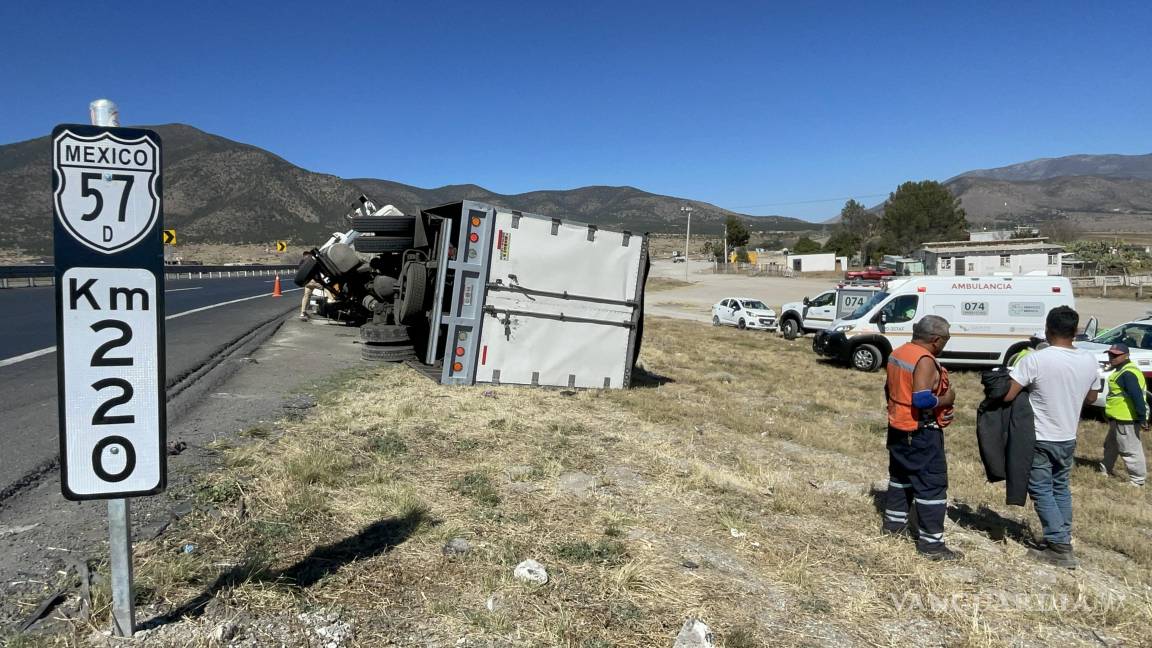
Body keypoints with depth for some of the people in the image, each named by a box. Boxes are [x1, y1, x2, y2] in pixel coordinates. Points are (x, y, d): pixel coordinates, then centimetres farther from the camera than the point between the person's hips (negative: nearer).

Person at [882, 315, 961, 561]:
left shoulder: (898, 353, 6)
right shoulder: (925, 360, -22)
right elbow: (922, 400, -30)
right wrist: (946, 399, -14)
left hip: (897, 428, 9)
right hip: (921, 433, -9)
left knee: (900, 476, 22)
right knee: (932, 484, -1)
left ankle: (893, 523, 34)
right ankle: (931, 543, 3)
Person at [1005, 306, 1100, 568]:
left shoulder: (1035, 360, -21)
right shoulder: (1089, 361, -3)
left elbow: (1007, 396, -22)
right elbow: (1091, 398, 12)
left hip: (1039, 438, -6)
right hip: (1068, 438, 6)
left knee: (1042, 490, 5)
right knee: (1061, 488, 21)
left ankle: (1059, 546, 3)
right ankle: (1064, 541, 27)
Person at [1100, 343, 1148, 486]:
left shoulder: (1127, 373, -21)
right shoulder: (1123, 370, 14)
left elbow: (1137, 396, -26)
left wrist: (1142, 418, -27)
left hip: (1126, 418, -12)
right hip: (1120, 417, 12)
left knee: (1130, 450, -3)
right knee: (1111, 446, 23)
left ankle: (1137, 480, 5)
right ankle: (1105, 471, 37)